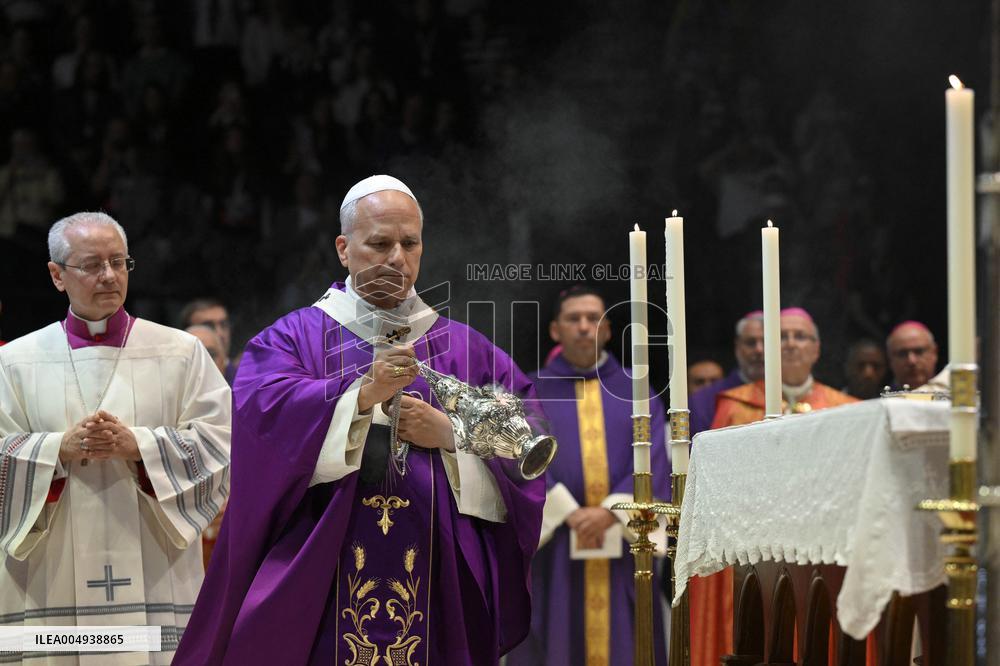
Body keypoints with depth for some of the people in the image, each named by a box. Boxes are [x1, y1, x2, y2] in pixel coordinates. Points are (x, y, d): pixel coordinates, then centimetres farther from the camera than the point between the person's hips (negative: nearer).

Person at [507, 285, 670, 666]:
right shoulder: (530, 393, 9)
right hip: (553, 551, -1)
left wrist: (611, 511, -16)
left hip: (621, 552, 1)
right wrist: (569, 513, -17)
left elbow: (651, 462, -1)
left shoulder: (636, 395, 13)